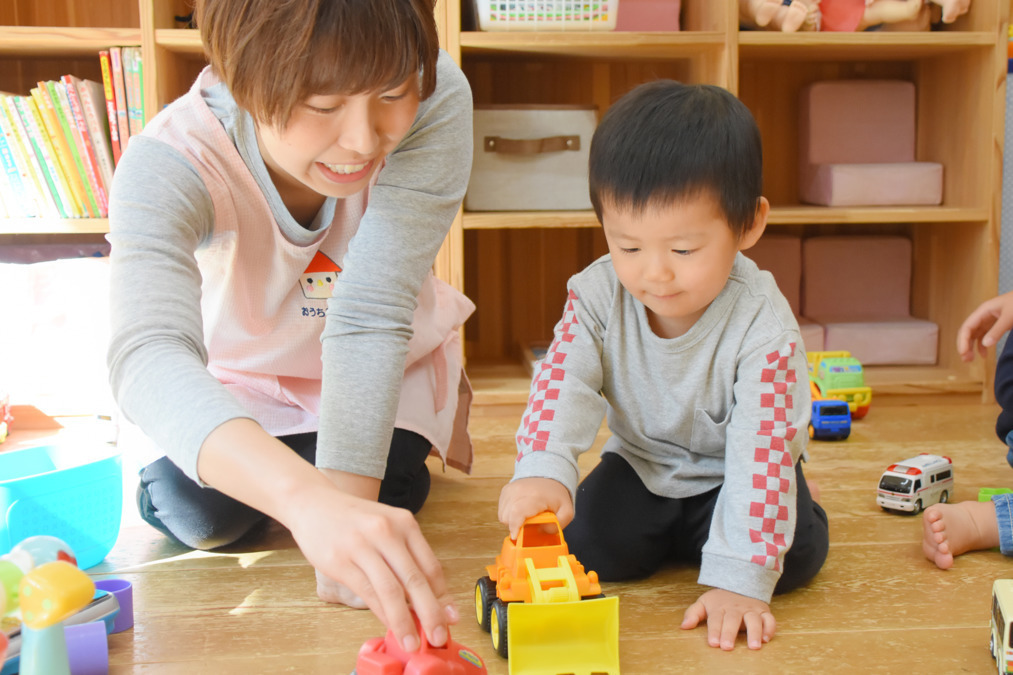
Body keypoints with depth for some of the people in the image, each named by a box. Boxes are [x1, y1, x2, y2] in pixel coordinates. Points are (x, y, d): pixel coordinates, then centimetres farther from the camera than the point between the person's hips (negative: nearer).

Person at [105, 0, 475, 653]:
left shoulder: (437, 98, -35)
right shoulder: (167, 163, -37)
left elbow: (370, 319, -37)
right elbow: (147, 353, -54)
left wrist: (344, 501, -42)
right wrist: (310, 501, -70)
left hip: (391, 365, 1)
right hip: (248, 370, 0)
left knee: (378, 509, -18)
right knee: (193, 513, -17)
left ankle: (437, 413, 17)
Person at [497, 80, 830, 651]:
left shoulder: (763, 325, -31)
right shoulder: (598, 295, -21)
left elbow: (762, 448, -33)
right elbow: (564, 383, -26)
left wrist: (738, 580, -37)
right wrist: (543, 471, -48)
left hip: (728, 472, -2)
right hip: (641, 463, 2)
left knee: (799, 552, -22)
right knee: (587, 542, -20)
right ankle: (663, 537, 13)